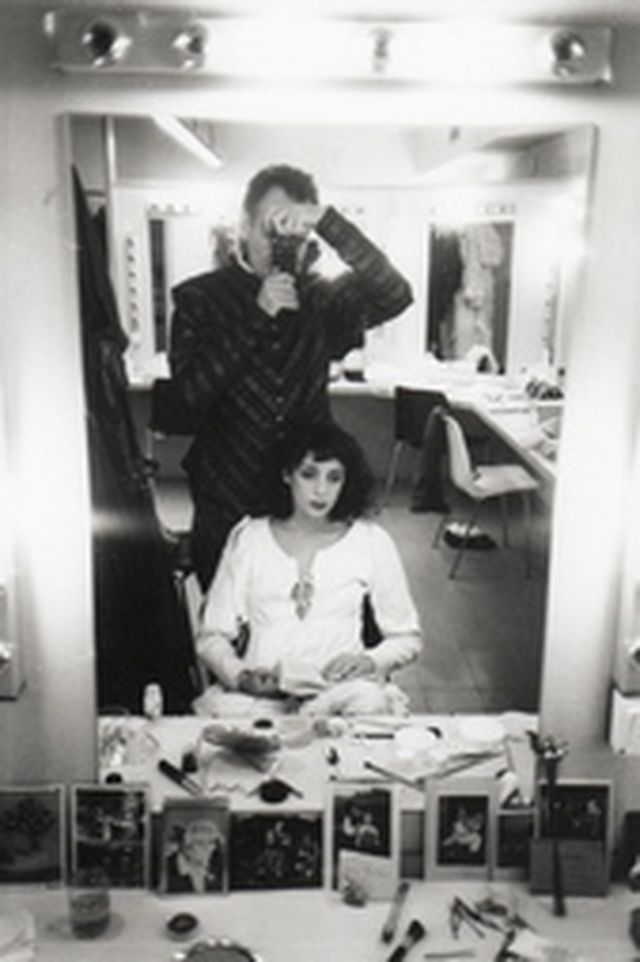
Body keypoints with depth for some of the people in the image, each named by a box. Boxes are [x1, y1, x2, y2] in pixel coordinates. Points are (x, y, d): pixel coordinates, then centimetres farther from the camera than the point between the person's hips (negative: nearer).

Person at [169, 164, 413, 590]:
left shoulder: (319, 297, 2)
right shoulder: (199, 297, -1)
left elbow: (394, 296, -15)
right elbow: (192, 390, -13)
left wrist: (329, 221, -24)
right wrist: (259, 312, -20)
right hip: (228, 505, -1)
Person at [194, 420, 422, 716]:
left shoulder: (371, 541, 11)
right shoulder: (248, 537, 12)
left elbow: (406, 638, 16)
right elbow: (211, 637, 10)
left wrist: (371, 660, -6)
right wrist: (240, 674, -11)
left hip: (340, 689, 0)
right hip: (259, 690, 0)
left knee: (368, 702, -36)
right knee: (221, 709, -35)